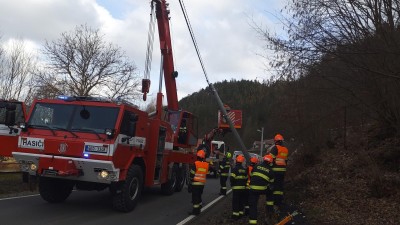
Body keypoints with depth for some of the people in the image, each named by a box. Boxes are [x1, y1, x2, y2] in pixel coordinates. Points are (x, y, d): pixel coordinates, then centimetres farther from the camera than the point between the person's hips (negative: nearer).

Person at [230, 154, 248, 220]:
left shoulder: (235, 169, -13)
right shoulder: (244, 170, 9)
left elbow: (232, 178, -18)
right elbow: (246, 178, 11)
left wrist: (232, 185, -2)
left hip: (236, 188, -6)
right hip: (243, 188, 6)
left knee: (235, 201, -1)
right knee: (241, 201, 16)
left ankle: (235, 214, -2)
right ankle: (241, 213, 22)